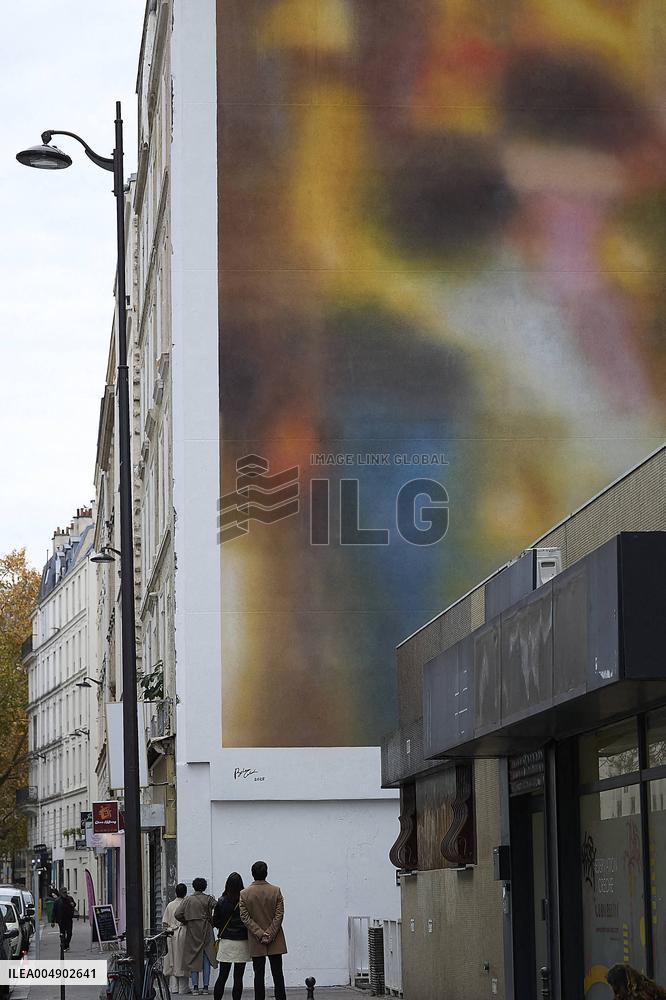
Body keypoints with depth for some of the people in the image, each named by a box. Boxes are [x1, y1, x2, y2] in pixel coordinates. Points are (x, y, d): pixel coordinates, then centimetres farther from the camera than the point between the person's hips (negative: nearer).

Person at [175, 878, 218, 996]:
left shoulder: (188, 900, 1)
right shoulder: (208, 899, -3)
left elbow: (177, 914, -6)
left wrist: (186, 922, 10)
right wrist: (212, 921, 3)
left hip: (192, 932, 1)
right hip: (206, 931, -1)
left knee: (194, 958, 6)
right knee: (206, 958, 5)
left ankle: (195, 987, 1)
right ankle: (205, 987, 2)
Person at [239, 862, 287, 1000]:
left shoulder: (244, 894, -4)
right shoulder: (276, 891, -5)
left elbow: (245, 918, -7)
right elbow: (279, 915, -8)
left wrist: (260, 934, -8)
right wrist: (269, 934, -7)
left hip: (256, 943, 0)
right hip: (275, 942, 0)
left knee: (259, 975, 4)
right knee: (277, 973, 4)